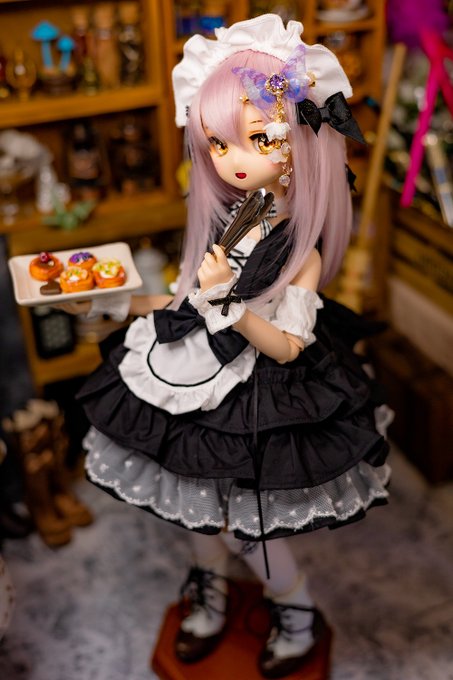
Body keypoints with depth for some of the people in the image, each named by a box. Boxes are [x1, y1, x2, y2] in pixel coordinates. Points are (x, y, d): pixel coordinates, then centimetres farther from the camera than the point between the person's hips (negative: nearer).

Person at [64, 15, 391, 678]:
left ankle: (299, 617, 39)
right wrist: (114, 301, 5)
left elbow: (286, 347, -20)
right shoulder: (219, 223, -2)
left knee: (248, 531, 8)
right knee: (200, 511, 22)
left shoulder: (301, 249, -20)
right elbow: (188, 305, 6)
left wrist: (228, 300, -32)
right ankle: (211, 597, 52)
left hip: (258, 405, -6)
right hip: (200, 386, 6)